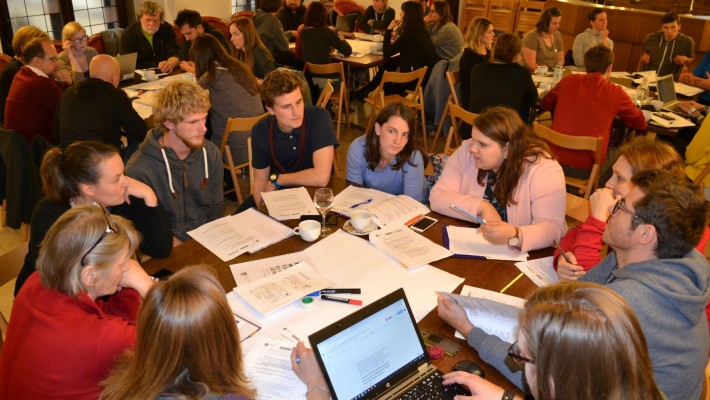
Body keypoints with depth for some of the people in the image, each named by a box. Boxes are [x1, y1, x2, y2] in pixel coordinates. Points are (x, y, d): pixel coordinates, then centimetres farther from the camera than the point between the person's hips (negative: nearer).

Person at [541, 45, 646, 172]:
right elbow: (641, 124, 10)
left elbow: (546, 104, 19)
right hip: (589, 165, -3)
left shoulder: (568, 81, 2)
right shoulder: (616, 93, -4)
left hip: (556, 157, 4)